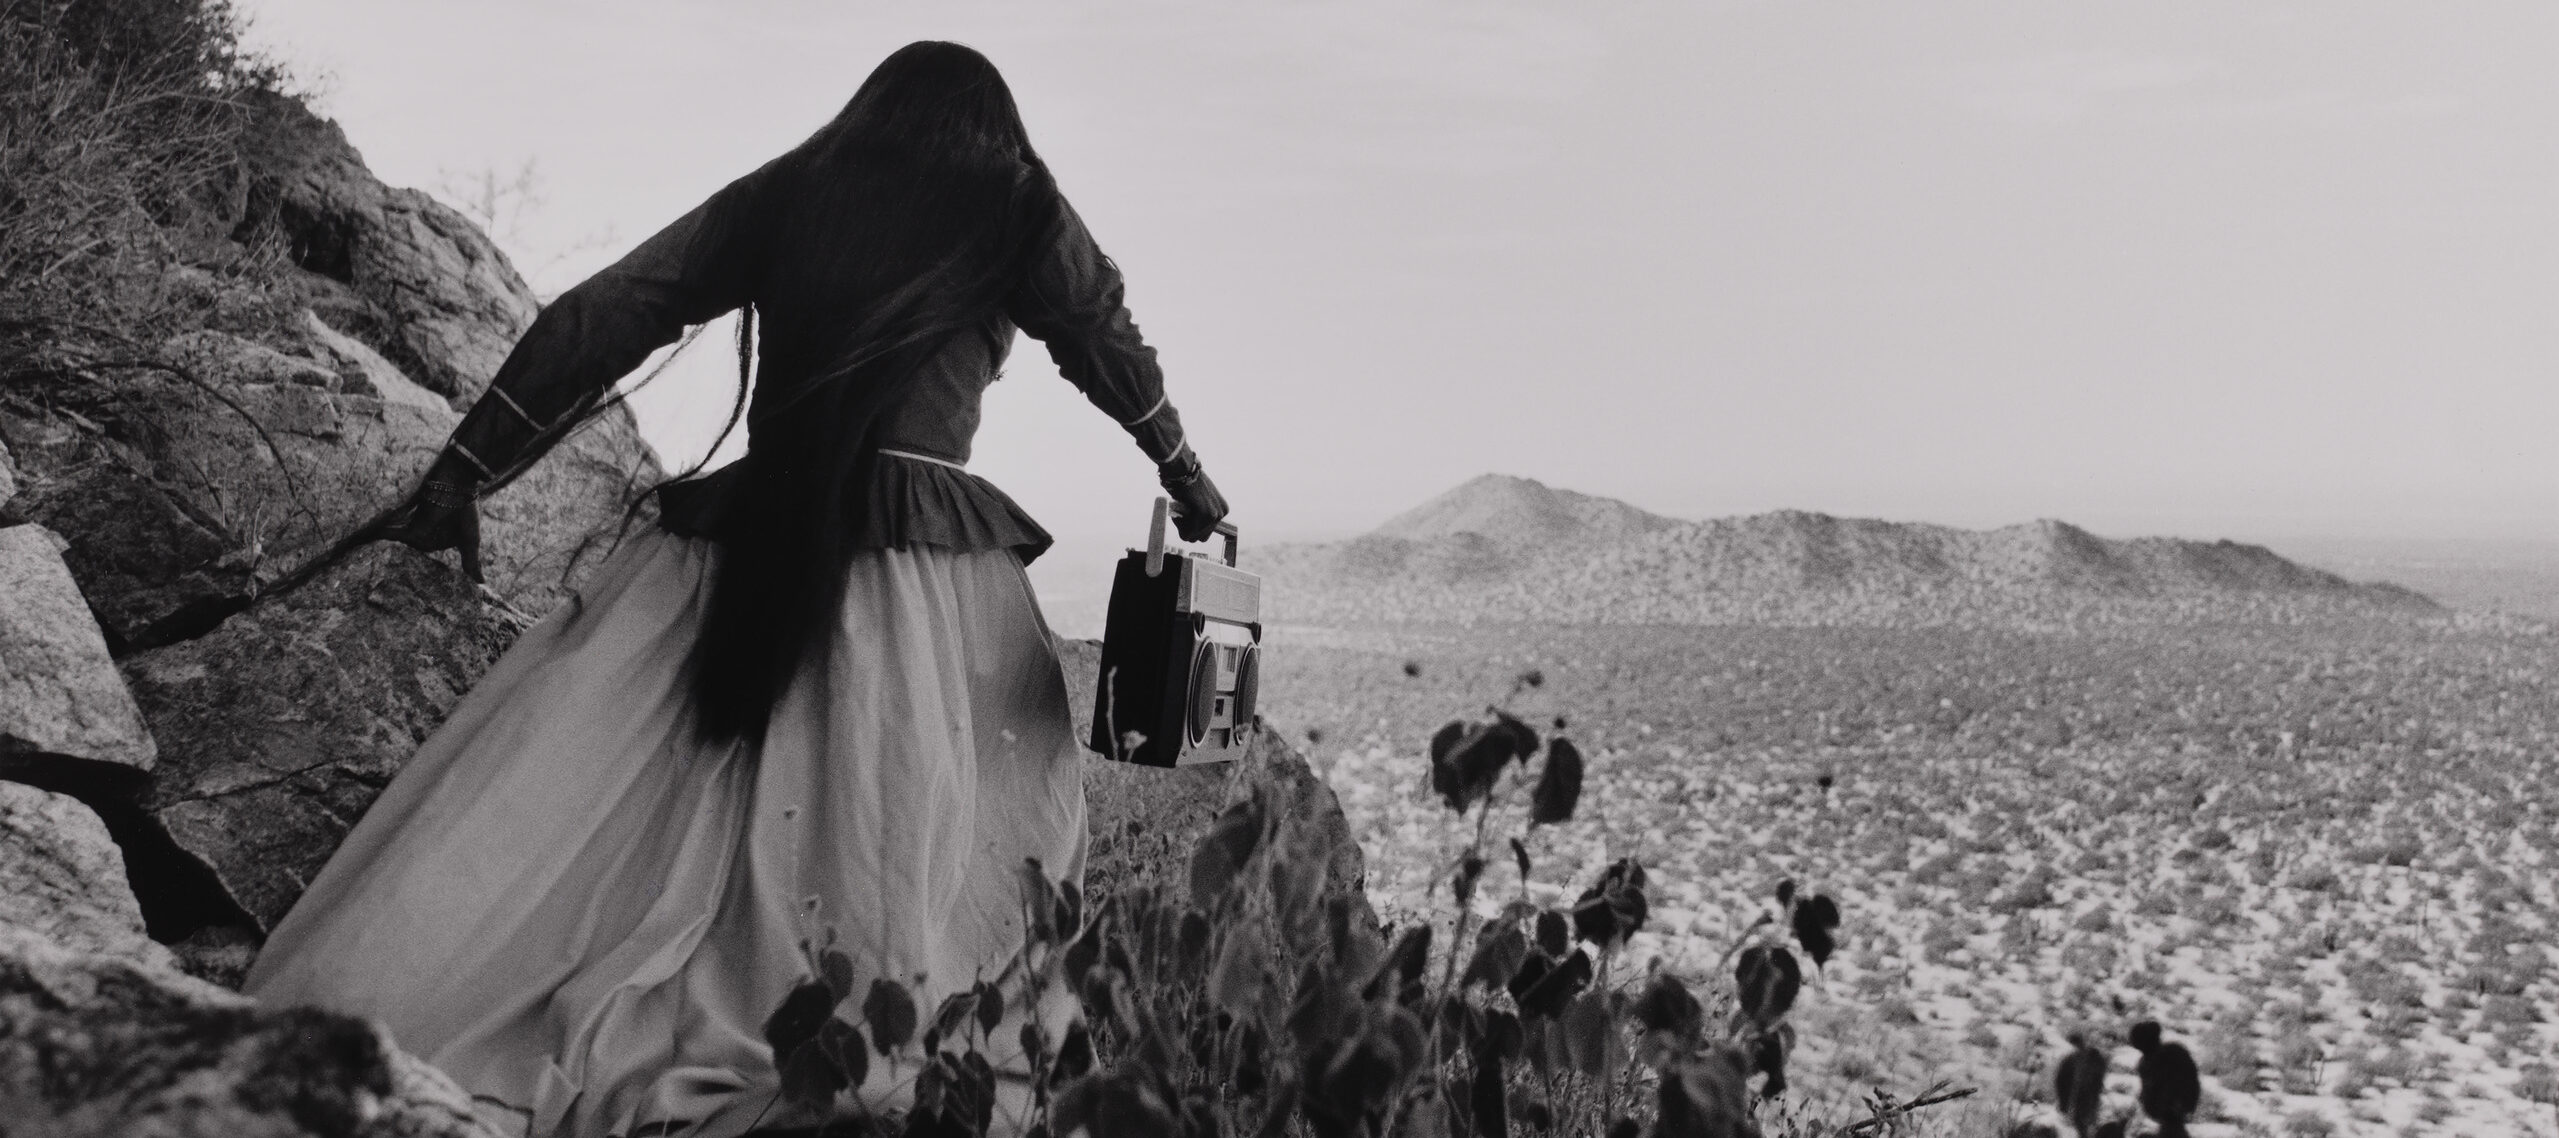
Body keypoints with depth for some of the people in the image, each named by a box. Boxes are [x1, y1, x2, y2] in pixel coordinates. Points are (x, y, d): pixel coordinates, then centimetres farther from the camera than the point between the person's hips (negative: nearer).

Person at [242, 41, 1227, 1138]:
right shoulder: (1021, 214, 10)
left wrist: (465, 469, 12)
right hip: (930, 564, -2)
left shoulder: (780, 194, 14)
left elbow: (598, 318, 10)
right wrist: (1188, 478, 35)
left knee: (573, 799, 0)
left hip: (747, 545, 2)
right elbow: (1113, 352, 20)